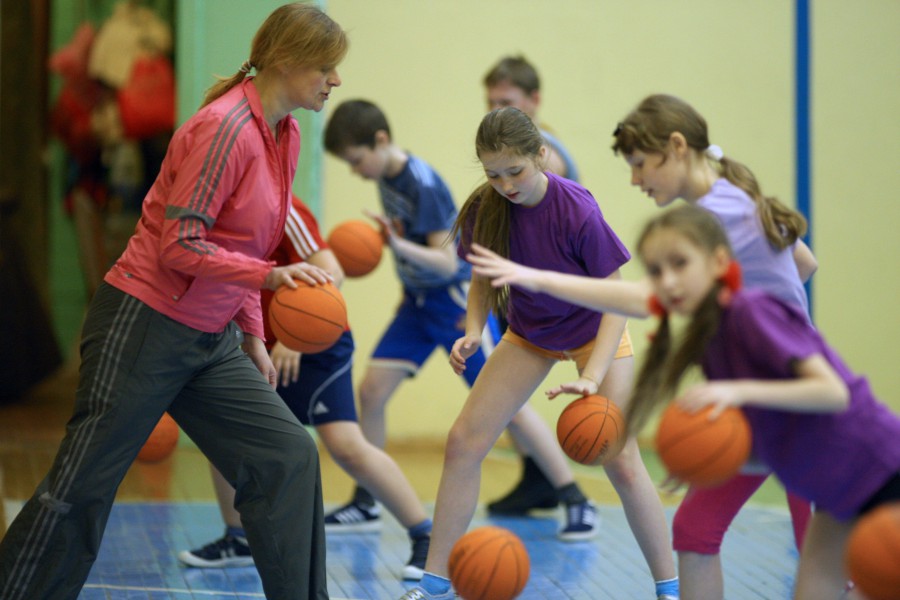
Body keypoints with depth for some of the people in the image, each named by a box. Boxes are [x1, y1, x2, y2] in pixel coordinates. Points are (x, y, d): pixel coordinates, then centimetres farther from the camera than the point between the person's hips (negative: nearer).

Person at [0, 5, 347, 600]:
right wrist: (268, 276, -32)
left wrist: (253, 335, 14)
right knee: (81, 488, -1)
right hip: (144, 327, -8)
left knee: (288, 456, -1)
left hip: (211, 340, 8)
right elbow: (179, 247, -23)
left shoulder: (286, 135, 8)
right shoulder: (225, 127, -20)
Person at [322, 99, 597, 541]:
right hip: (418, 300, 8)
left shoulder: (424, 184, -23)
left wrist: (401, 247, -41)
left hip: (457, 297, -8)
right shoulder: (386, 178, 1)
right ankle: (364, 504, 9)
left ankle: (576, 501, -1)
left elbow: (446, 263, -26)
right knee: (371, 389, -2)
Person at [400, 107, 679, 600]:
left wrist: (592, 378, -36)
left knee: (622, 463, -11)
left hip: (595, 333, -4)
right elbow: (483, 281, -1)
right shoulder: (484, 210, -19)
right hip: (528, 334, 4)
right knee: (463, 443, -5)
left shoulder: (577, 210, -31)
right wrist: (472, 332, -20)